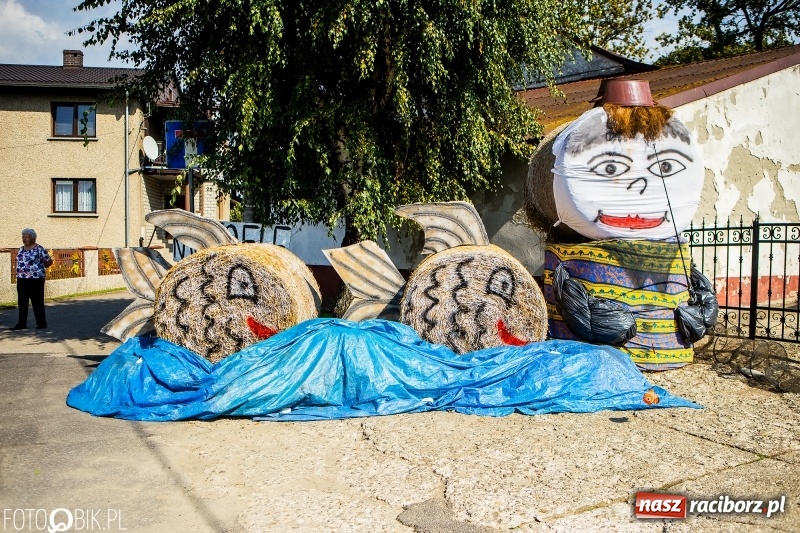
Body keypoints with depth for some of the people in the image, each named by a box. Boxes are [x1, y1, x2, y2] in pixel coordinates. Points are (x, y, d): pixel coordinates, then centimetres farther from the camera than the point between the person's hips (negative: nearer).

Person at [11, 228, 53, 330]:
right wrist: (19, 271, 12)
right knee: (22, 302, 8)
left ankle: (41, 323, 7)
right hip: (21, 280, 6)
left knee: (37, 302, -1)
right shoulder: (21, 249, 12)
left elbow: (49, 261, -4)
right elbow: (19, 261, 23)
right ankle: (22, 323, 14)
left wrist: (39, 267, 1)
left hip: (36, 280, -6)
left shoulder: (39, 249, -7)